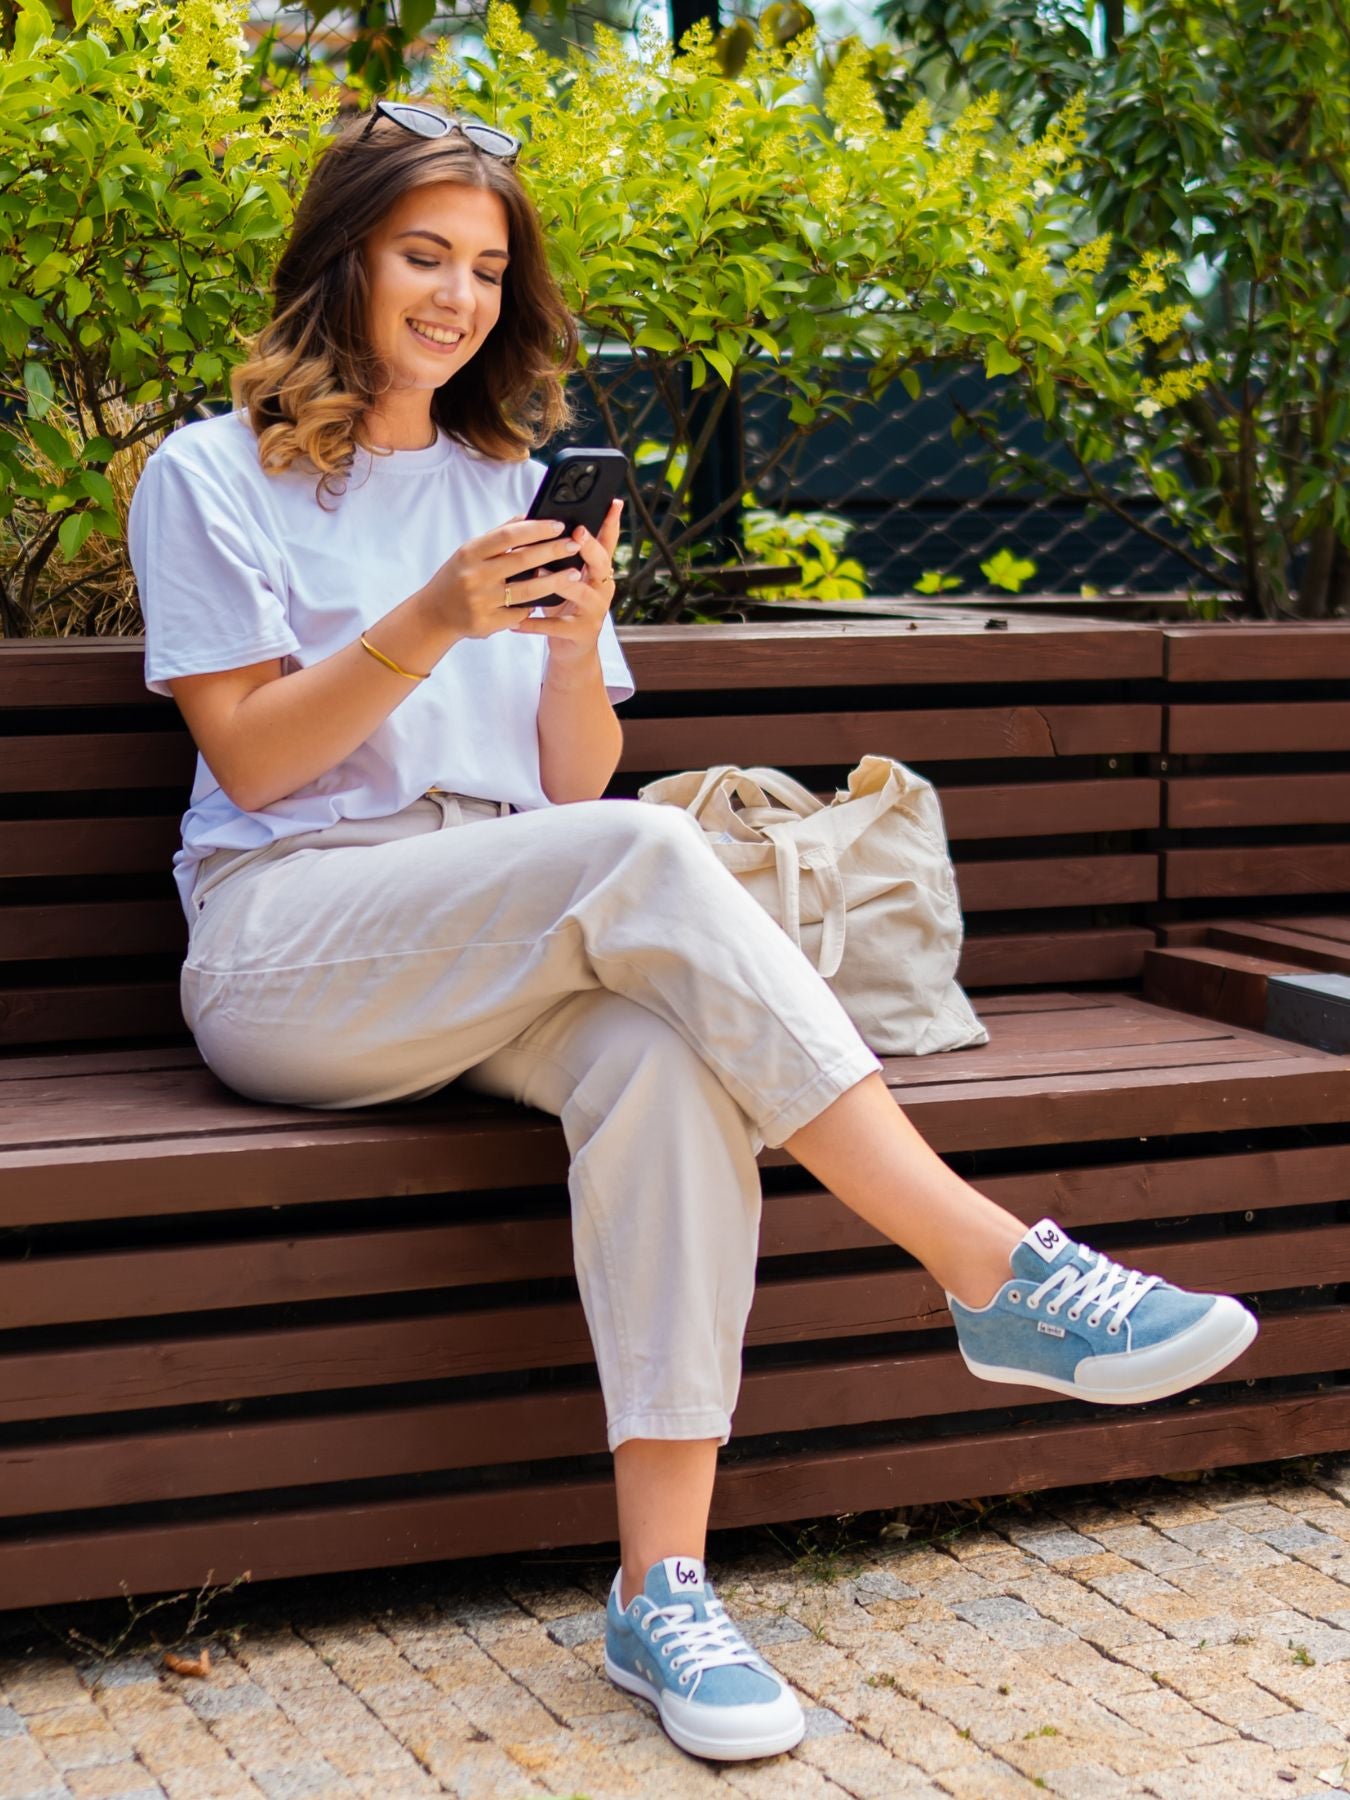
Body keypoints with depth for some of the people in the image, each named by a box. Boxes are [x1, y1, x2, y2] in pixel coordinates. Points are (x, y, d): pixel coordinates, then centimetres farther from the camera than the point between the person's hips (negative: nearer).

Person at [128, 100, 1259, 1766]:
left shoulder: (511, 488, 21)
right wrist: (428, 626, -15)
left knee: (666, 1054, -33)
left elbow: (573, 783, 13)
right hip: (284, 957, -4)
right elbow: (249, 758, -2)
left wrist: (576, 640, -7)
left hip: (502, 961, 4)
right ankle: (1000, 1275, -34)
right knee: (646, 856, -32)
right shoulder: (213, 477, 9)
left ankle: (663, 1584, -38)